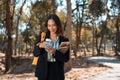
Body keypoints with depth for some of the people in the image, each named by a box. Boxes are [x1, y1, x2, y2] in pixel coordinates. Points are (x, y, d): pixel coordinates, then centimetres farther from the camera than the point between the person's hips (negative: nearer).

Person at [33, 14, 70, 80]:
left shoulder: (64, 40, 0)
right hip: (43, 72, 1)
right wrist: (40, 46, -14)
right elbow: (35, 53, 7)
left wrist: (55, 52, -21)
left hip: (57, 73, -1)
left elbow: (66, 58, -5)